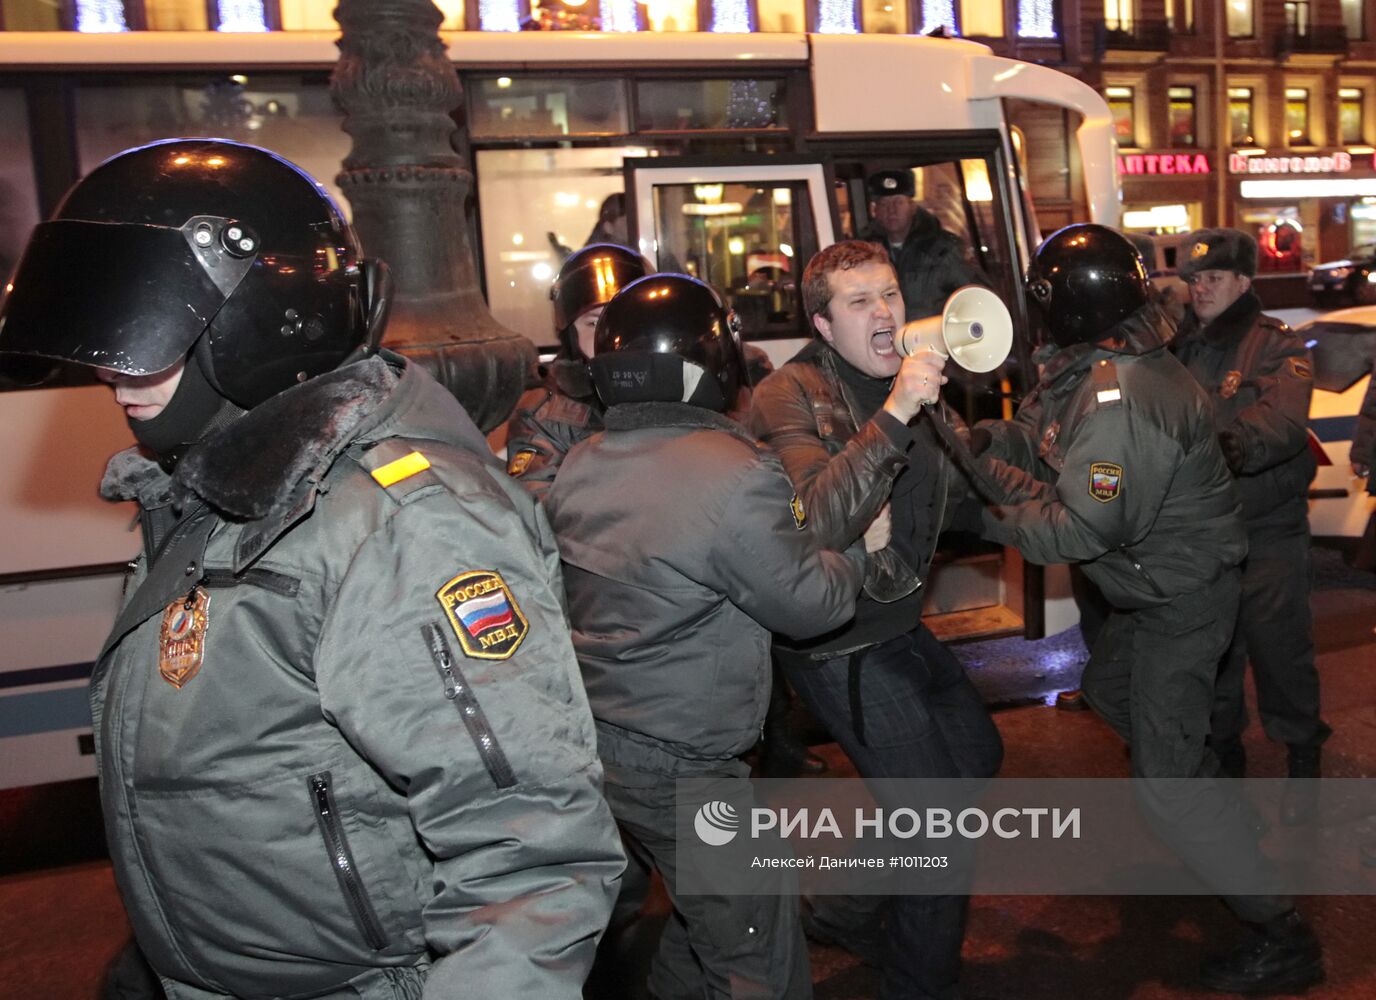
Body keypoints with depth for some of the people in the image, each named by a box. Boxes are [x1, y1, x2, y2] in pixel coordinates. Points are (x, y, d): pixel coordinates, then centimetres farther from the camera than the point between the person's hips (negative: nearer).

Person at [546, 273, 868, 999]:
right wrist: (857, 550, 8)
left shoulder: (580, 466, 2)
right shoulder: (734, 475, -21)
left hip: (594, 741, 8)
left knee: (704, 907, 27)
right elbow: (808, 604, -12)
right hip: (678, 767, -8)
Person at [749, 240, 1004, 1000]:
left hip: (896, 621, 9)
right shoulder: (790, 396, -20)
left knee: (978, 754, 24)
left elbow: (953, 489, 13)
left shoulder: (905, 378, 2)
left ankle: (848, 910, 38)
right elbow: (816, 524, -36)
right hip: (837, 645, -9)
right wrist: (893, 417, -41)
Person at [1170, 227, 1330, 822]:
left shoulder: (1277, 348, -7)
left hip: (1267, 532, -4)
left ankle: (1303, 760, 24)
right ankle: (1224, 752, 35)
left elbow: (1283, 422, -26)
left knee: (1279, 648, 1)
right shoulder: (1175, 348, 9)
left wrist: (1235, 447, -44)